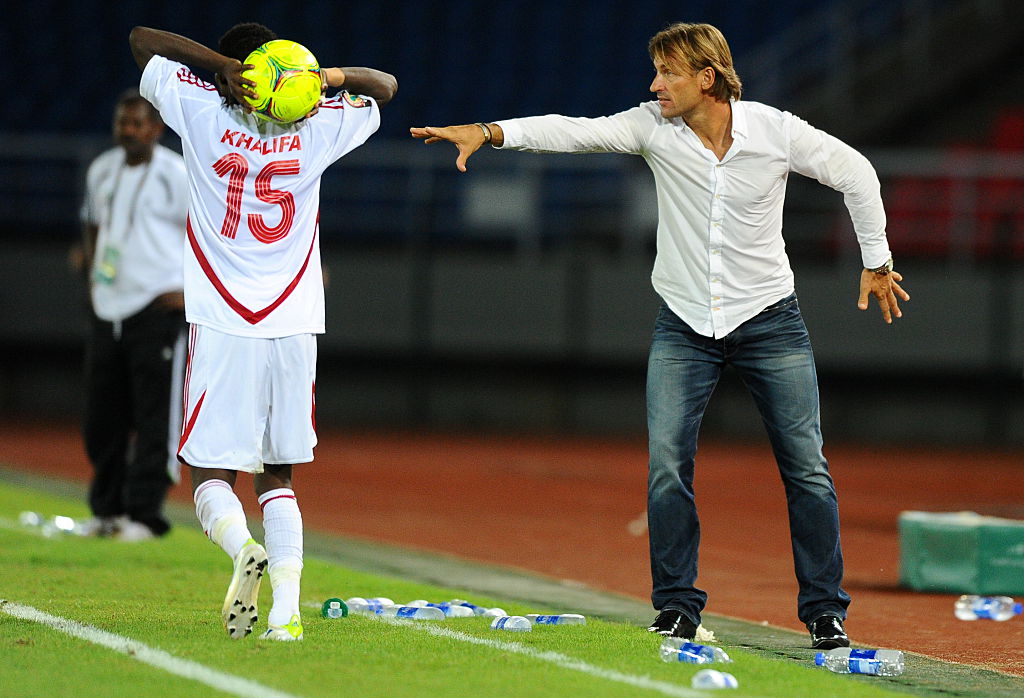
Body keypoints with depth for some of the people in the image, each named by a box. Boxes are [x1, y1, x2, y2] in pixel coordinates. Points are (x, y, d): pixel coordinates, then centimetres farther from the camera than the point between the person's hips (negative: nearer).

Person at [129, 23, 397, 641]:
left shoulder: (205, 116, -1)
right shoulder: (316, 132, 5)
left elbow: (143, 40, 10)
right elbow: (386, 87, 23)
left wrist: (223, 65, -3)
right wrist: (335, 77, 2)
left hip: (223, 329, -3)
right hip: (295, 329, 3)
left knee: (212, 473, 2)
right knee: (278, 477, 10)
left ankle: (242, 548, -29)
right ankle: (287, 612, -5)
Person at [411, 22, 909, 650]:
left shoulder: (776, 132, -11)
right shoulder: (653, 127, -7)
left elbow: (856, 173, 1)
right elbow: (574, 132, -17)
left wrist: (877, 262, 7)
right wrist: (490, 132, -31)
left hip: (770, 321, -1)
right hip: (685, 326, 2)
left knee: (806, 468, -2)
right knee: (667, 465, -9)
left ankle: (824, 610, 8)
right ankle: (677, 607, 2)